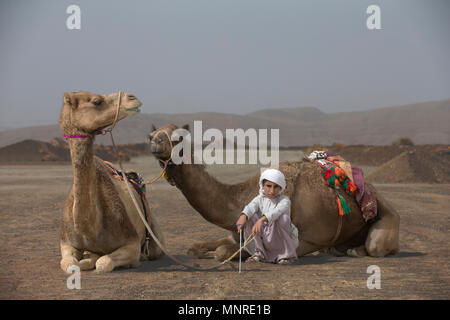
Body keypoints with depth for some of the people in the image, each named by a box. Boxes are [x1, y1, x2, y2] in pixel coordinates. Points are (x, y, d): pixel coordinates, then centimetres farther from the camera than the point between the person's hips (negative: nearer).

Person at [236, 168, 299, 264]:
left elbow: (276, 211, -32)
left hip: (281, 240, -4)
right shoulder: (260, 199, 5)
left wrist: (262, 219, -51)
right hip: (264, 240, 4)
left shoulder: (284, 200, -8)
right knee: (250, 217, -15)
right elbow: (250, 207, -18)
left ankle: (287, 255, -16)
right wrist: (243, 216, -43)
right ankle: (258, 253, -8)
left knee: (283, 217, -31)